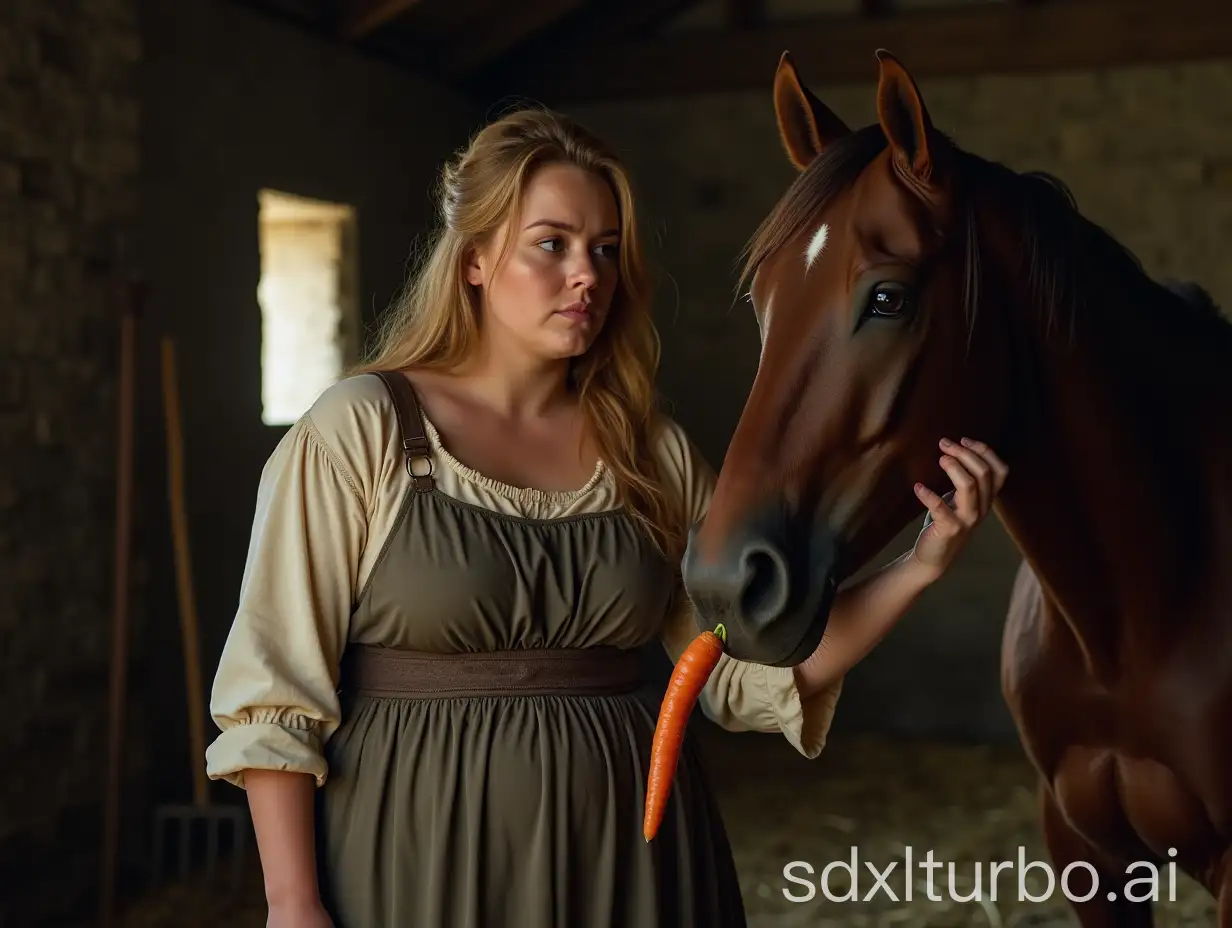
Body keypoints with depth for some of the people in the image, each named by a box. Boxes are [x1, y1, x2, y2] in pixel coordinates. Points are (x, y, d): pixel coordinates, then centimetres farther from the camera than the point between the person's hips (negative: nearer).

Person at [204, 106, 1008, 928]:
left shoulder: (654, 454, 4)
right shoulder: (359, 429, -7)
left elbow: (760, 672, 5)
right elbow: (273, 692, -8)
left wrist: (918, 570, -7)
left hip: (629, 855, 4)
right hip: (419, 854, -3)